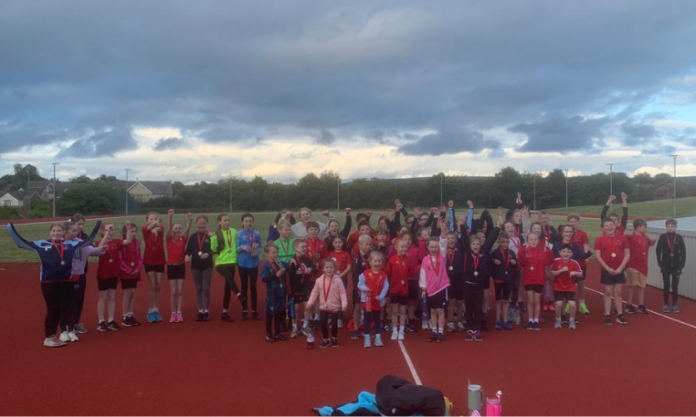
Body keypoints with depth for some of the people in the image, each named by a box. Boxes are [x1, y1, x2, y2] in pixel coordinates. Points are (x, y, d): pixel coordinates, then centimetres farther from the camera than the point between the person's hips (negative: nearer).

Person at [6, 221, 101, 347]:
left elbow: (87, 241, 7)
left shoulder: (70, 244, 3)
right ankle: (48, 338, 13)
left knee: (60, 309, 10)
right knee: (52, 309, 1)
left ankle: (52, 335, 23)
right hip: (48, 282, -3)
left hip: (64, 282, 3)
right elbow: (22, 242, -4)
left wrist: (97, 228, 4)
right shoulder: (41, 244, -2)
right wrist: (11, 228, -9)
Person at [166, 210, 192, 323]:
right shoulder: (169, 238, -3)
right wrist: (171, 217, -34)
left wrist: (190, 220, -31)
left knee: (180, 291, 4)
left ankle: (179, 313, 9)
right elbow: (169, 227, -18)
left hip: (181, 266, 2)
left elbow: (187, 230, -14)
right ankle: (173, 314, 9)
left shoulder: (183, 239, 2)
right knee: (173, 292, 2)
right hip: (171, 266, -2)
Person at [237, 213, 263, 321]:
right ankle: (244, 311, 16)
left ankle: (254, 311, 12)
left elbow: (260, 247, 2)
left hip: (253, 263, 0)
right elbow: (236, 249, -4)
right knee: (244, 286, 9)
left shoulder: (257, 234, -3)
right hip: (242, 263, 0)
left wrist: (257, 252, -18)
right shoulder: (239, 234, -5)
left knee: (253, 286, 4)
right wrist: (242, 247, -24)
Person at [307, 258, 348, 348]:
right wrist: (310, 302, -4)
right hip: (323, 307, 2)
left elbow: (342, 292, -11)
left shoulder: (338, 280, -11)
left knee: (334, 324, 7)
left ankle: (334, 339, 32)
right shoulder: (319, 280, -5)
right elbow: (315, 292, 2)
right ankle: (326, 340, 23)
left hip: (335, 307, -2)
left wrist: (344, 303, -19)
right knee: (323, 324, 4)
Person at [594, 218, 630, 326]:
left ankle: (620, 315, 14)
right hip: (606, 270, -1)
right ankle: (607, 316, 7)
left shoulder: (622, 238, 0)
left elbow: (627, 254, 0)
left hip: (619, 270, 2)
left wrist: (621, 267, -9)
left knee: (618, 293, 7)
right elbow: (598, 256, -7)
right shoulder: (600, 240, -5)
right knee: (608, 293, 3)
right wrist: (608, 268, -13)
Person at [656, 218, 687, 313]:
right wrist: (660, 263, -5)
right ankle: (666, 304, 13)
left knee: (675, 286, 4)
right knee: (666, 286, 4)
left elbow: (683, 252, 0)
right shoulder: (663, 237, -5)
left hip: (676, 266, 0)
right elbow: (658, 250, 0)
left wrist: (682, 264, -5)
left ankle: (675, 305, 12)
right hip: (666, 266, 0)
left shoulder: (679, 237, -3)